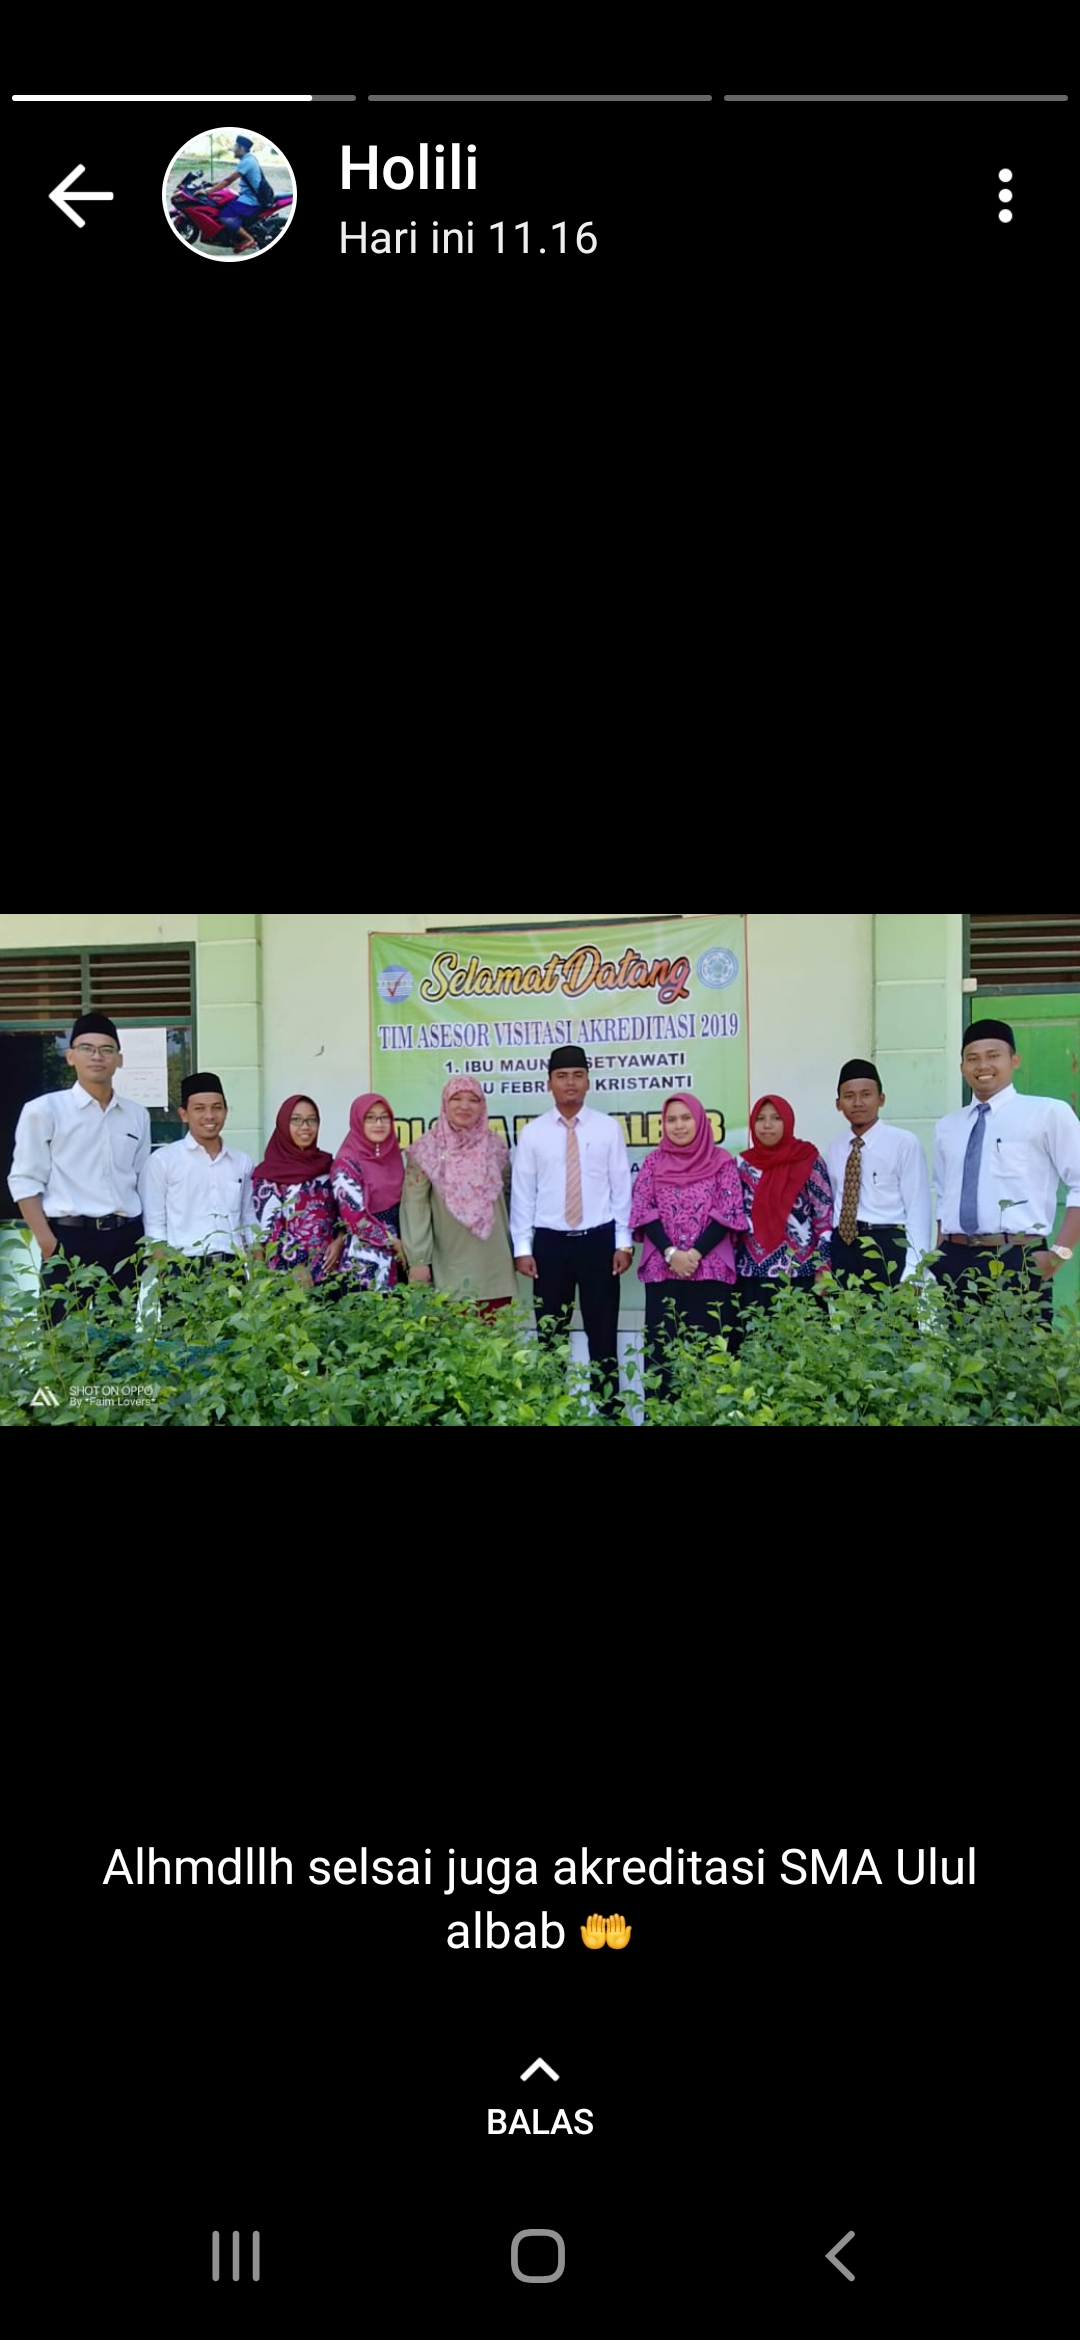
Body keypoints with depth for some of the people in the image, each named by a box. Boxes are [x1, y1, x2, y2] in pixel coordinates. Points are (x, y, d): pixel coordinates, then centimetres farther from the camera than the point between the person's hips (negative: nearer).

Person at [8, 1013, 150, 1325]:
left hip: (126, 1239, 4)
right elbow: (25, 1181, -3)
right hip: (70, 1239, -4)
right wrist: (47, 1242, -11)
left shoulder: (137, 1115, 12)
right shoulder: (44, 1109, -1)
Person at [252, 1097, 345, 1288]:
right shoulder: (269, 1174, -3)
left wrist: (339, 1241, -5)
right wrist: (297, 1267, -14)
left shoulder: (328, 1164, 11)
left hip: (329, 1267, 4)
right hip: (289, 1272, -4)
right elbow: (269, 1230, -8)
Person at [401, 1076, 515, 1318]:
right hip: (449, 1270, -3)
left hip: (494, 1268, 3)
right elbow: (414, 1207, -4)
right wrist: (418, 1260, -9)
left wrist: (516, 1249, 19)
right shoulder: (427, 1150, -1)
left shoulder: (496, 1146, 9)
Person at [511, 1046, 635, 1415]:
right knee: (551, 1334, 7)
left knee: (603, 1331, 5)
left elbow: (622, 1188, 2)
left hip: (599, 1239, 0)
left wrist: (624, 1242, -2)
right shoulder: (532, 1133, 2)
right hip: (550, 1242, 1)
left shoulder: (608, 1129, 2)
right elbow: (522, 1193, 3)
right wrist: (522, 1248, -1)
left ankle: (608, 1411, 13)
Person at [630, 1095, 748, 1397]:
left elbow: (729, 1212, -3)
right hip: (663, 1270, 2)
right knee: (663, 1348, 1)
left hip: (711, 1270, -1)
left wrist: (696, 1253, -12)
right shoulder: (654, 1163, 9)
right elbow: (643, 1211, 2)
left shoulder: (721, 1161, 4)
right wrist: (671, 1253, -11)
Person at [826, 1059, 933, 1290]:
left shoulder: (904, 1143, -4)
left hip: (886, 1249, -5)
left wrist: (911, 1272, -13)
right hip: (841, 1250, 5)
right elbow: (829, 1207, 14)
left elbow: (918, 1210, -7)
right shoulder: (835, 1149, 14)